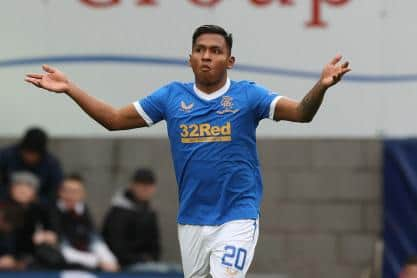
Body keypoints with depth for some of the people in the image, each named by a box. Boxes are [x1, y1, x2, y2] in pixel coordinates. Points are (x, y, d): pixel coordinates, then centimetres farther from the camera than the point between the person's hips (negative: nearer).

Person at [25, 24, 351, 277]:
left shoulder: (247, 95, -3)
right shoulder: (172, 97, 6)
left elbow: (300, 112, -15)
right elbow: (114, 119, 10)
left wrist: (321, 86, -35)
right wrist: (69, 88, 2)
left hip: (237, 217, -4)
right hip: (191, 221, 4)